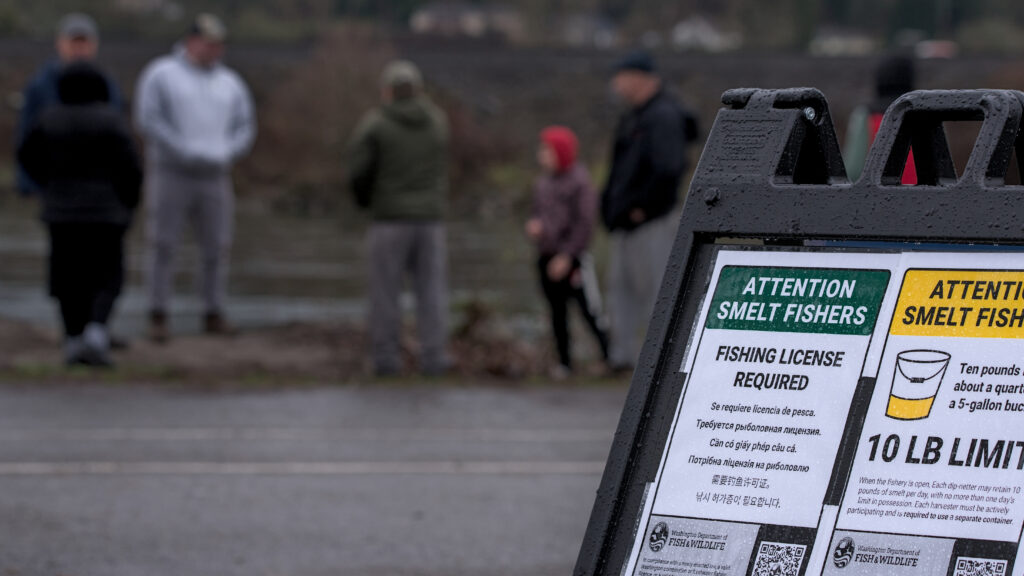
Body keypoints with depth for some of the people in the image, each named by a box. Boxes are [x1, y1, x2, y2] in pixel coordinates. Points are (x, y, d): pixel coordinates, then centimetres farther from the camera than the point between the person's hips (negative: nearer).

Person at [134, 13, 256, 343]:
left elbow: (245, 130, 10)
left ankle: (214, 316, 8)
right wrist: (187, 152, -18)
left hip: (213, 177, 4)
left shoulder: (230, 84, 11)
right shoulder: (160, 74, -2)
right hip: (169, 175, -4)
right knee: (163, 246, -5)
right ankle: (158, 318, -2)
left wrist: (222, 154, -10)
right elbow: (148, 119, -12)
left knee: (217, 247, 0)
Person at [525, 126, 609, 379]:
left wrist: (566, 256, -17)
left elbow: (584, 223, -13)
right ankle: (564, 361, 18)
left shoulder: (579, 181, -10)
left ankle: (609, 355, 2)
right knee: (557, 311, 11)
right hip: (547, 258, 7)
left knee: (590, 310, -7)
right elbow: (537, 212, 20)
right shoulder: (543, 183, 10)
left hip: (573, 259, -7)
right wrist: (533, 224, -5)